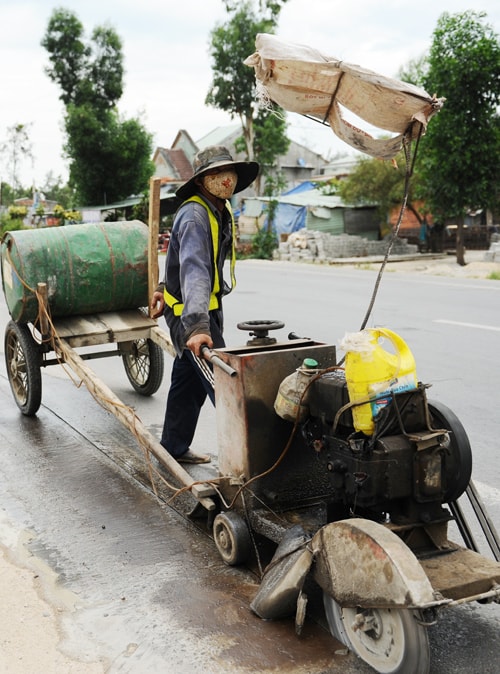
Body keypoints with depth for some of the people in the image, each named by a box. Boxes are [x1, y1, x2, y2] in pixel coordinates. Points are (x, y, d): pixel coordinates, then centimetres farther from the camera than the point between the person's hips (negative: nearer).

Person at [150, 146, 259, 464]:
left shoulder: (221, 210, 7)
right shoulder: (194, 216, -25)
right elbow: (194, 273, -39)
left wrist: (166, 288, 27)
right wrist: (197, 327, -49)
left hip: (208, 308, 10)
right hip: (189, 312, -10)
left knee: (190, 382, 18)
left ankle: (174, 447, 31)